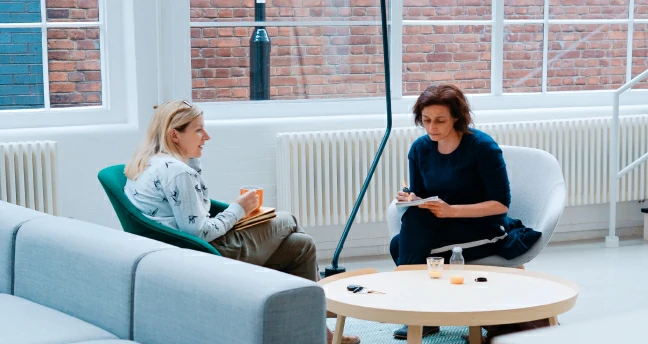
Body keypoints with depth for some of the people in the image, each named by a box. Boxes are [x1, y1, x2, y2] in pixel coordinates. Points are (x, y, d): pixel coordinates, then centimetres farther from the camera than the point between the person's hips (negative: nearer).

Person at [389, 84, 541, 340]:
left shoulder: (482, 146, -16)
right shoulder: (420, 148, -1)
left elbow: (501, 204, -17)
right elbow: (419, 195, 6)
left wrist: (452, 210, -28)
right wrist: (410, 199, -20)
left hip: (486, 230, -5)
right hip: (441, 229, 5)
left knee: (403, 247, -26)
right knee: (400, 245, -25)